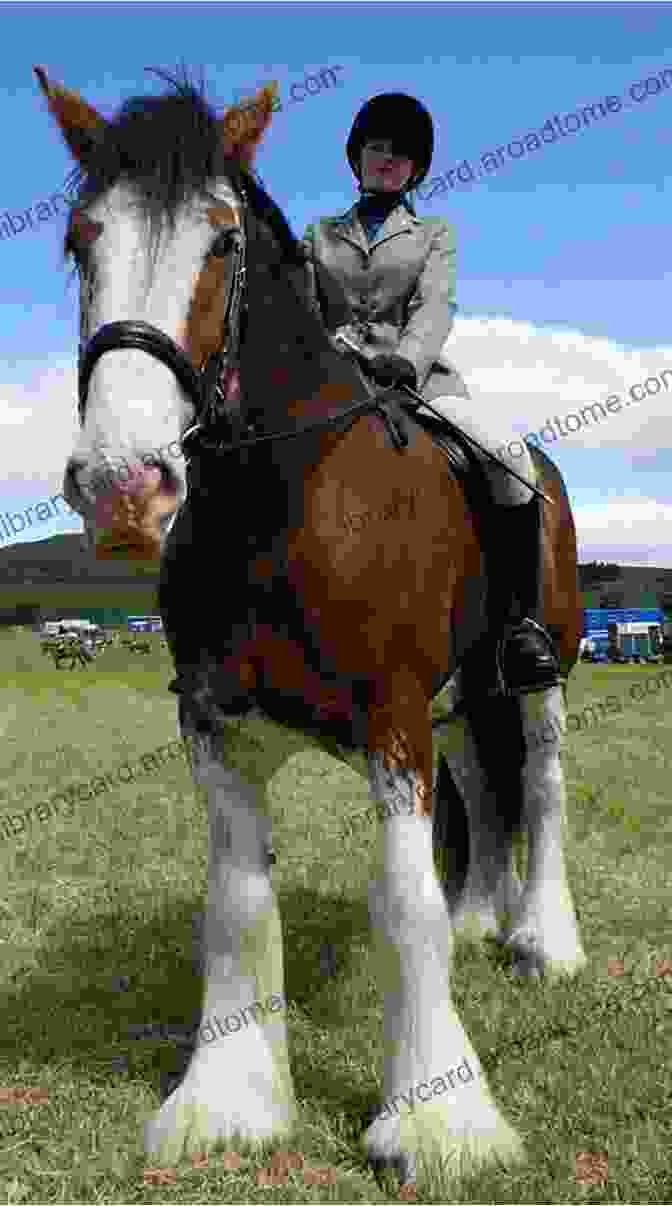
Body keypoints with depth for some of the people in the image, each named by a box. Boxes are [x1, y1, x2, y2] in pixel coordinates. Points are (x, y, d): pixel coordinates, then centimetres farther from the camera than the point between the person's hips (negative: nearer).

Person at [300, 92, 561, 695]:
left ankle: (520, 625, -24)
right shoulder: (319, 235, 24)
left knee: (509, 454, -30)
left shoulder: (435, 234, 19)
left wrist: (406, 359, -25)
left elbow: (437, 306, -1)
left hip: (420, 382, -1)